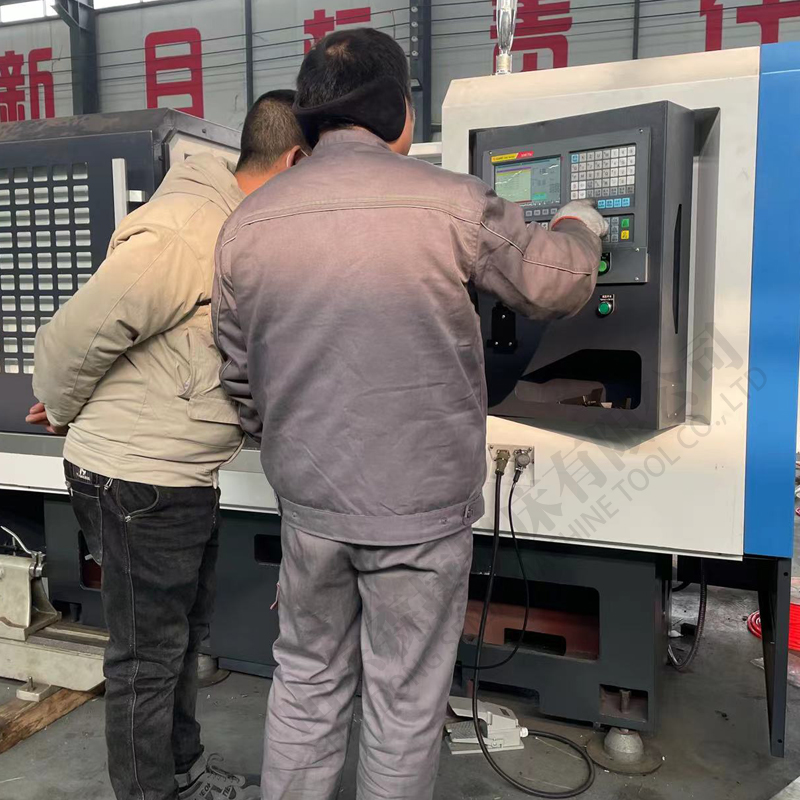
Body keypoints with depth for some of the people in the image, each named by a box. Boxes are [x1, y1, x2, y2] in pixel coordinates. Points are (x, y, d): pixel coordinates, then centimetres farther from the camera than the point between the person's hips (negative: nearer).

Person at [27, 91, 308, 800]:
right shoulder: (182, 232, -24)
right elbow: (78, 334, -20)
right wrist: (64, 413, -4)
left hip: (189, 477, 10)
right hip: (137, 482, -9)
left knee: (185, 633, 23)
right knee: (150, 653, 8)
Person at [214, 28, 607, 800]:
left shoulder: (246, 224, 0)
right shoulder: (452, 203, -12)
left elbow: (239, 374, 9)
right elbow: (556, 285, 3)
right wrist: (579, 226, 25)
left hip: (308, 499, 4)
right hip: (422, 505, -3)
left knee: (307, 679, 21)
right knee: (405, 698, 14)